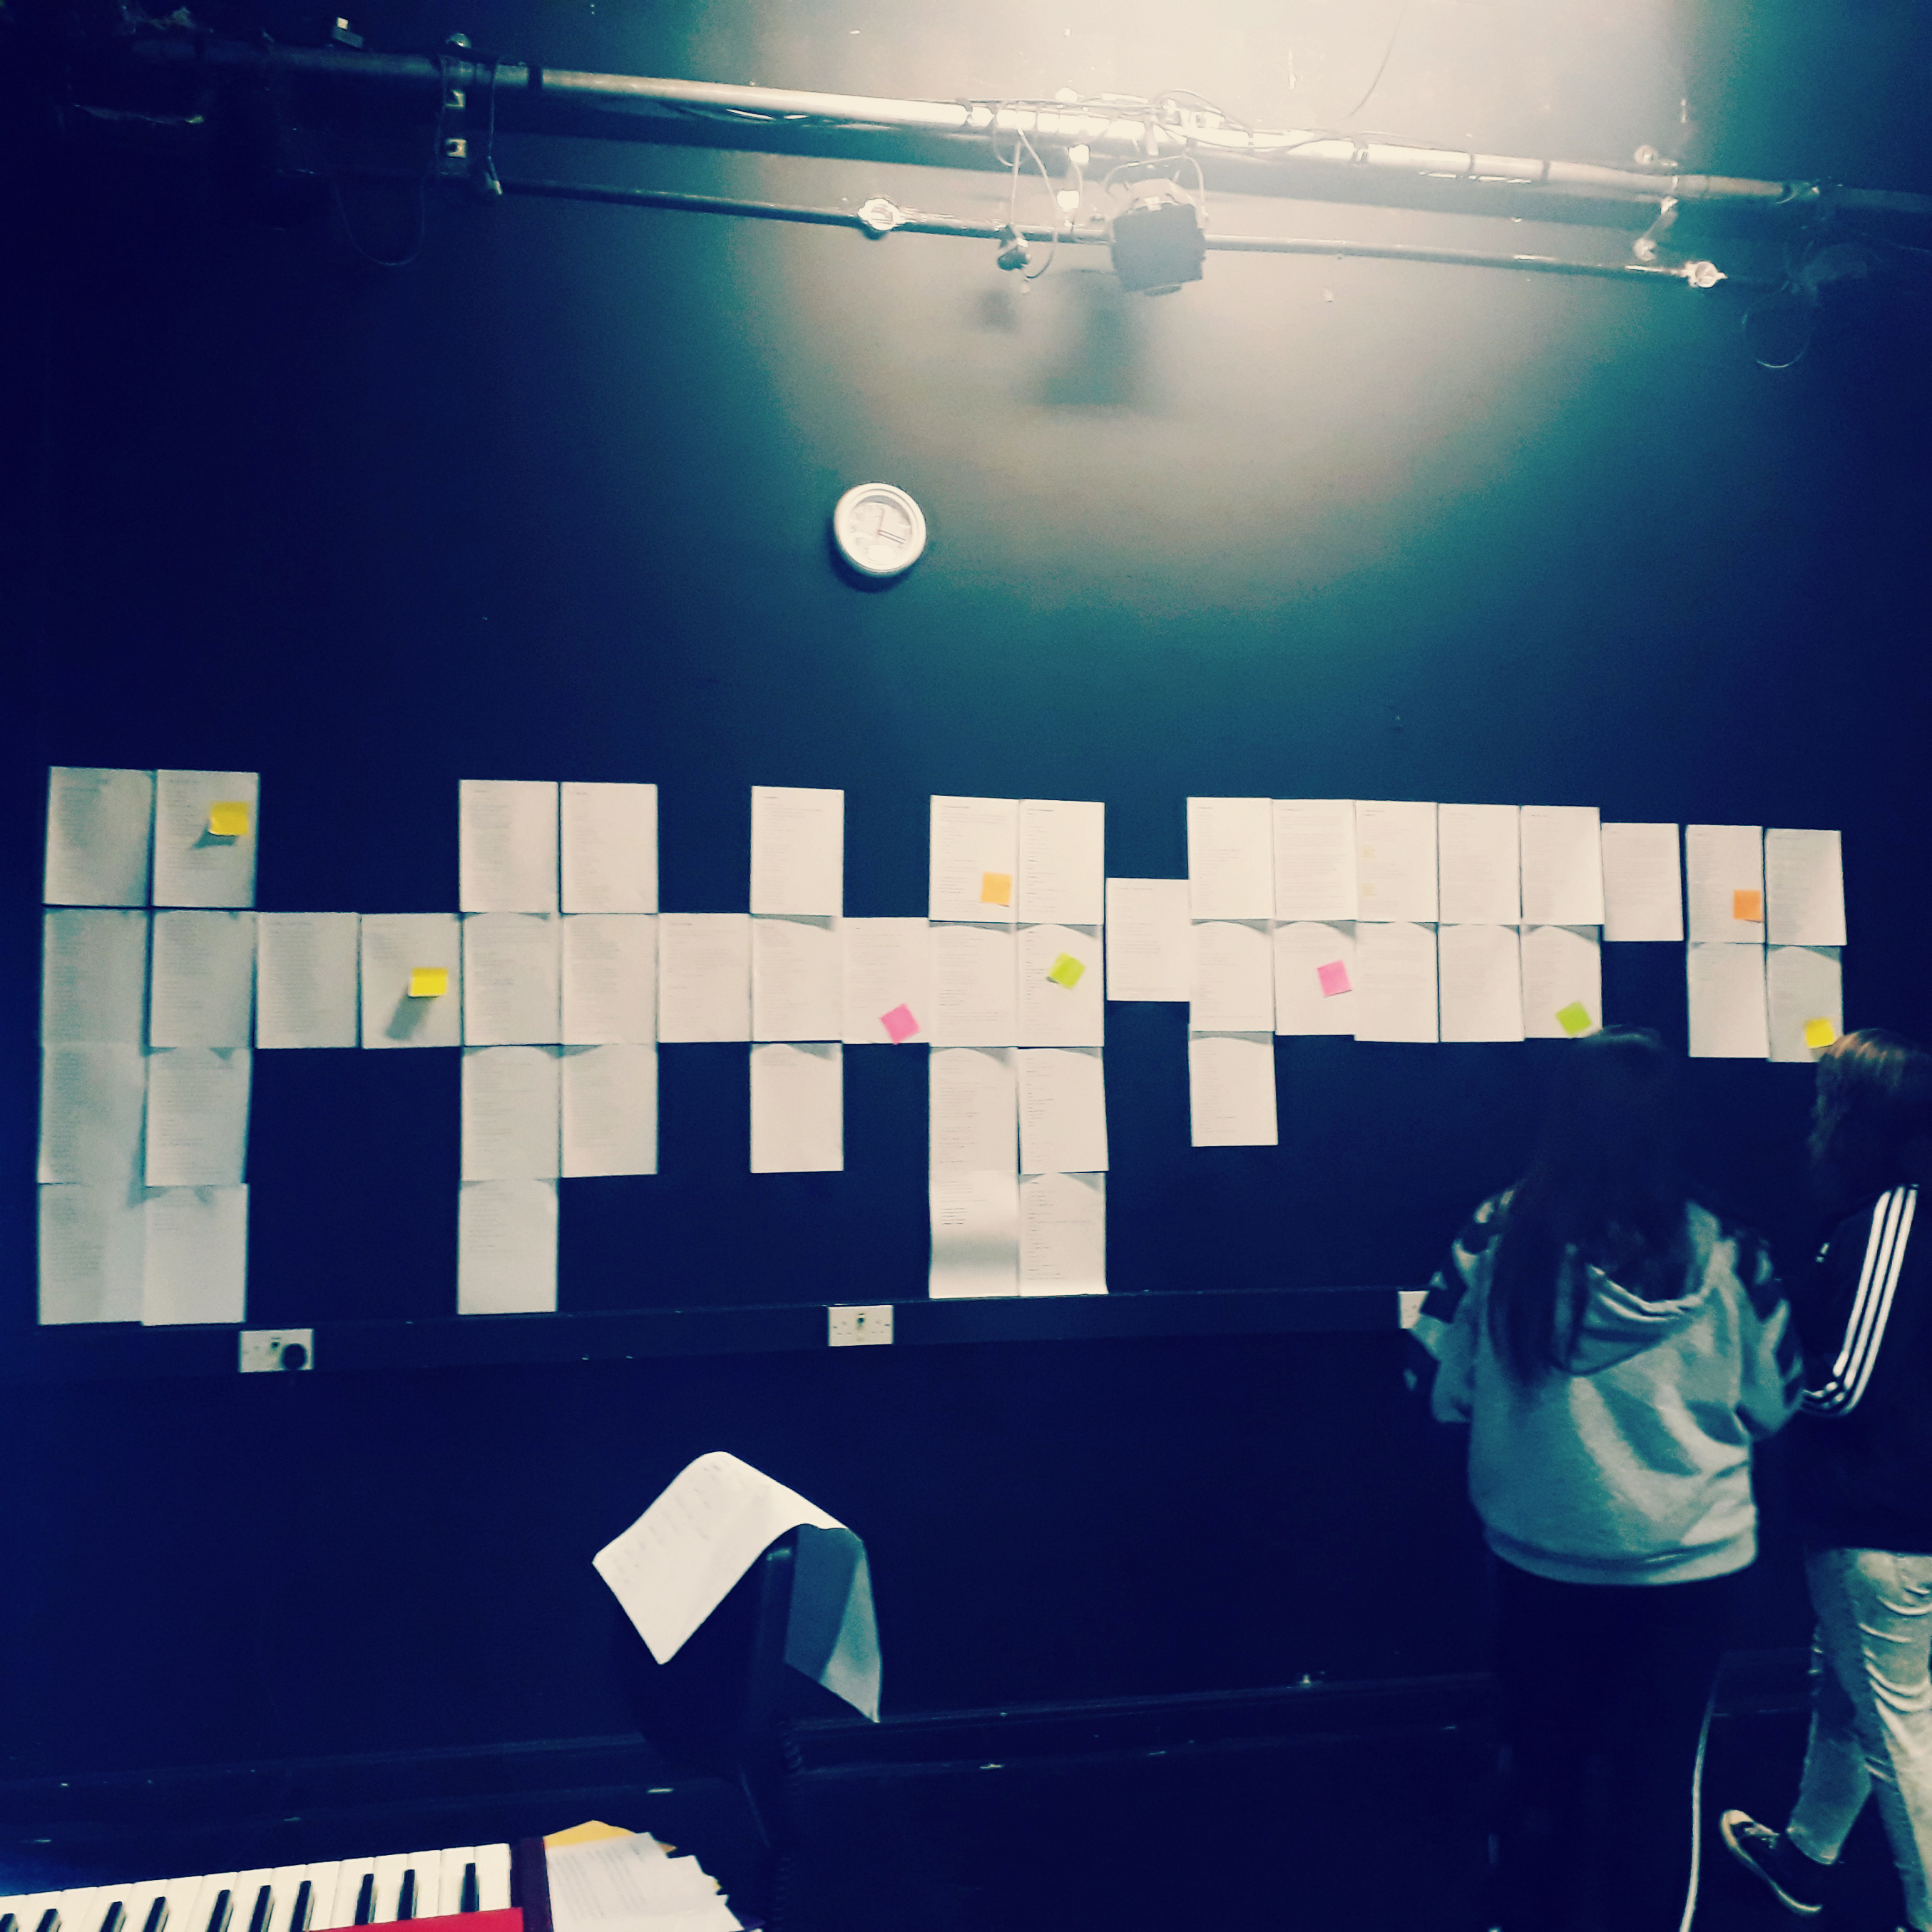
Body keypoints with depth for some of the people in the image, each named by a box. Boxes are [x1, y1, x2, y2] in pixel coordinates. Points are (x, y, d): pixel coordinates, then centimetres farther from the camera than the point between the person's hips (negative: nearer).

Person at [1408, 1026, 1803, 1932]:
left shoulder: (1497, 1240, -16)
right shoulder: (1726, 1253, -14)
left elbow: (1439, 1387, -7)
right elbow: (1773, 1402, -2)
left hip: (1539, 1557, 0)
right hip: (1687, 1560, 0)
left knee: (1540, 1763, 20)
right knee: (1661, 1777, 17)